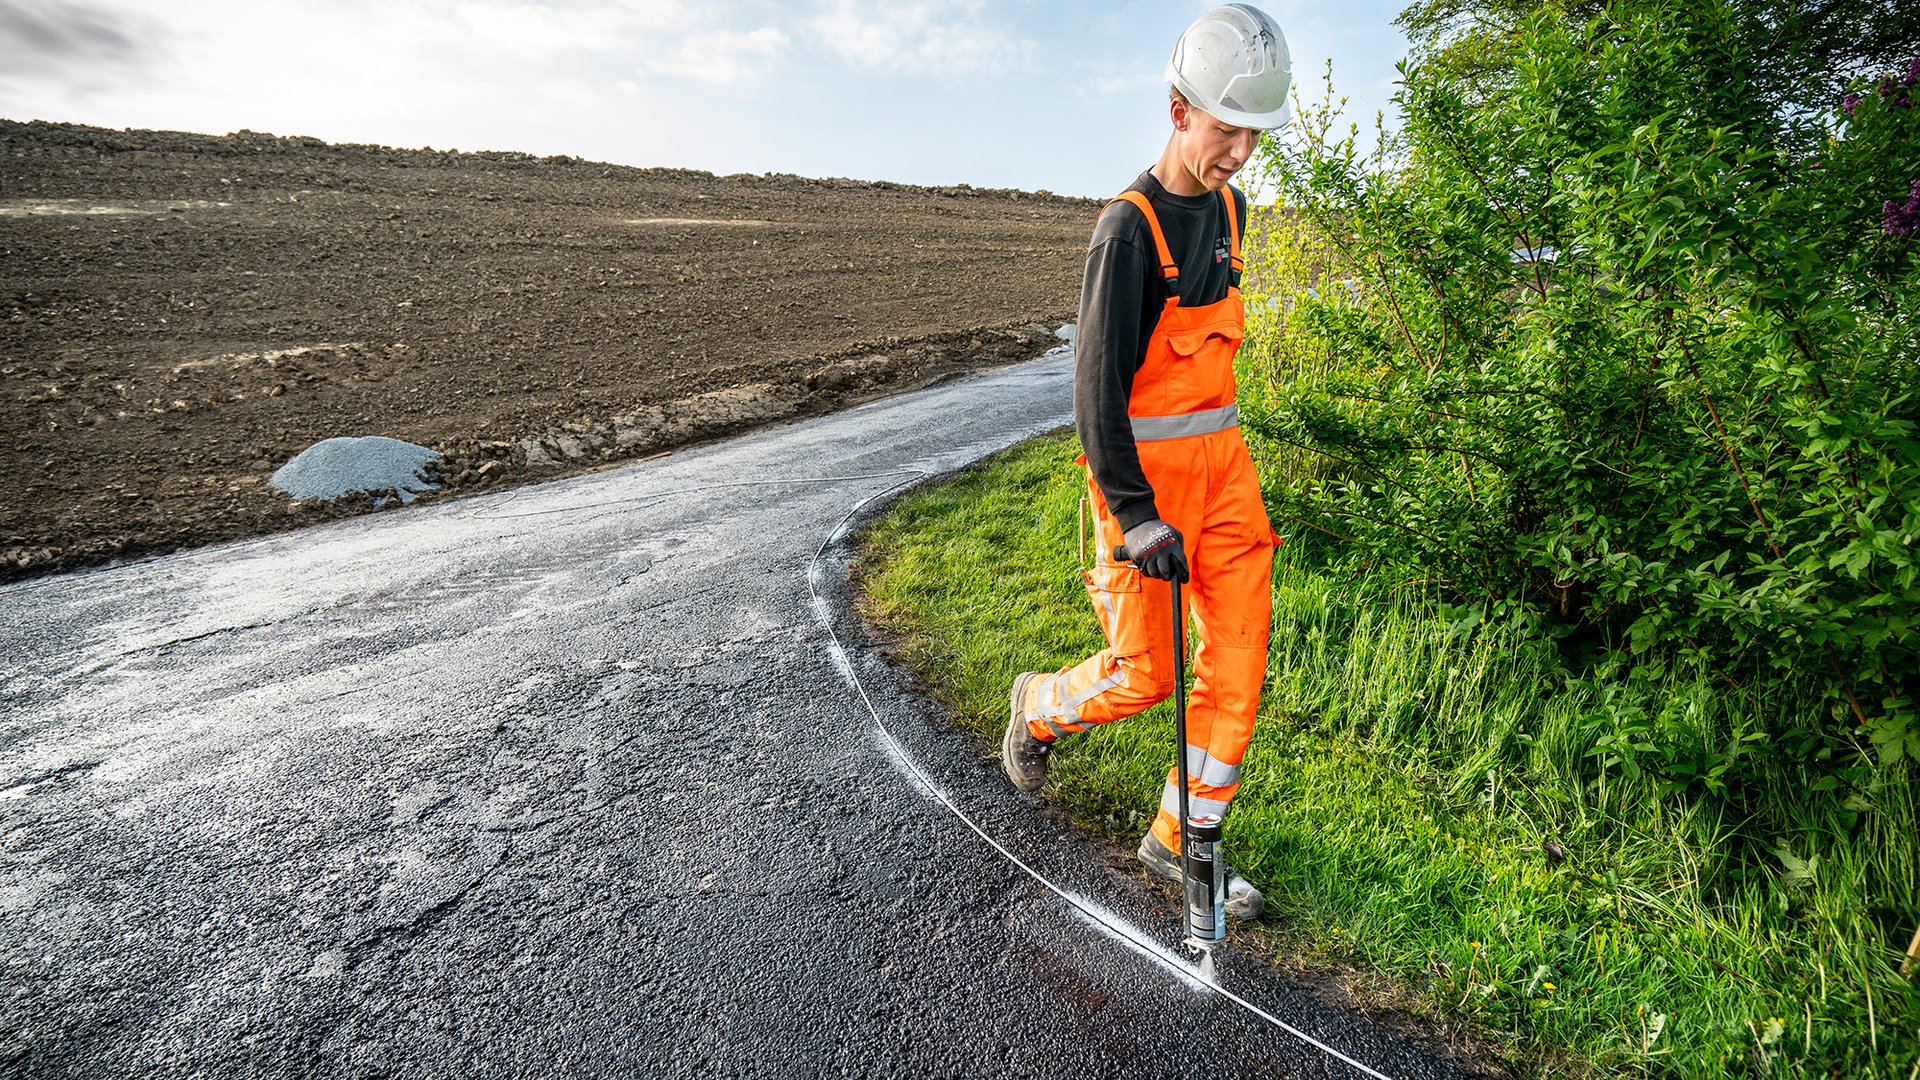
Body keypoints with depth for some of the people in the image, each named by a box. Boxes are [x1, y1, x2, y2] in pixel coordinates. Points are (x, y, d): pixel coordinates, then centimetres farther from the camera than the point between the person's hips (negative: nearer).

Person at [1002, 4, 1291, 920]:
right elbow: (1096, 384, -19)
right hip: (1140, 470, -7)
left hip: (1221, 459, 7)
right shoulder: (1128, 227, -14)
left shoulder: (1231, 206, 11)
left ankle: (1180, 837, 20)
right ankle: (1039, 707, 33)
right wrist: (1136, 517, -23)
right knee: (1143, 676, 0)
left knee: (1239, 658, 4)